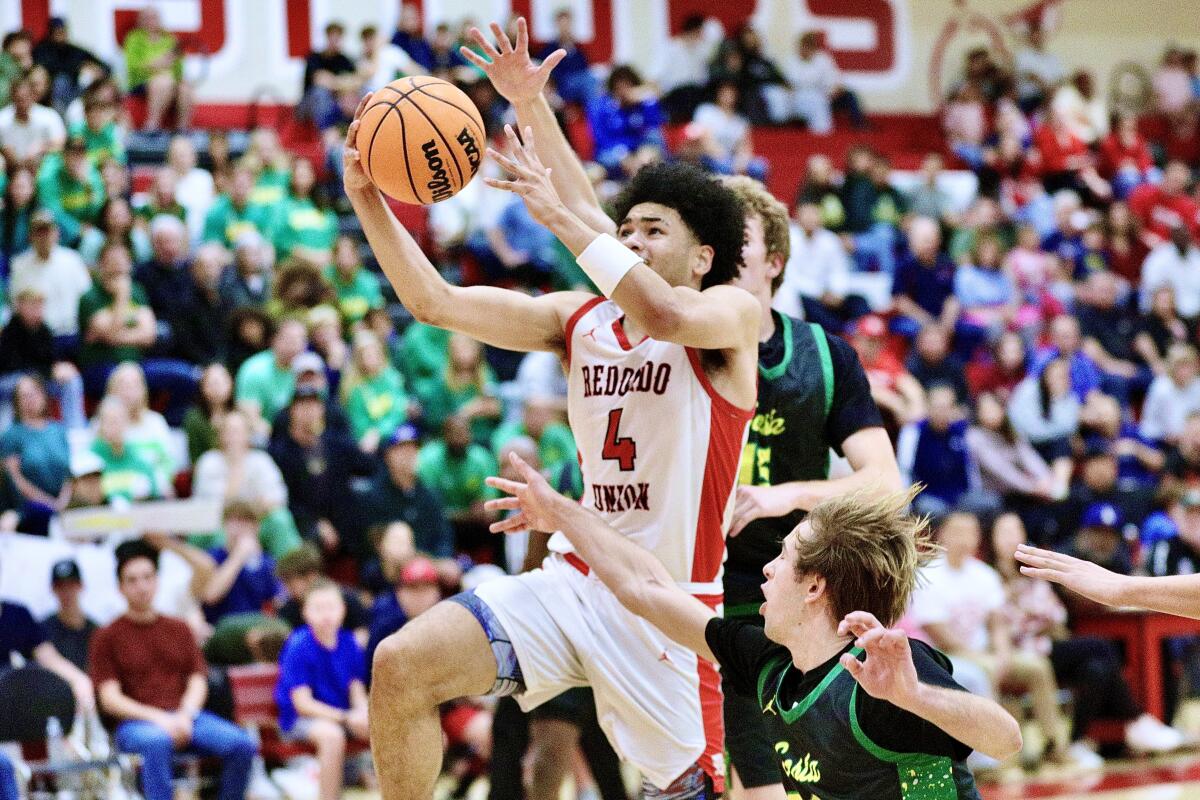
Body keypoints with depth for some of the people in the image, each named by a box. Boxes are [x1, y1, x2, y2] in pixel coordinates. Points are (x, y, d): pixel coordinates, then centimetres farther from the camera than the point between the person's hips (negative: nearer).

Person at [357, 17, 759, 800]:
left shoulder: (733, 313, -6)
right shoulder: (580, 320, 9)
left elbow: (665, 316, -30)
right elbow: (434, 300, 4)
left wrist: (561, 215, -26)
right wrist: (368, 201, -9)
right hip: (575, 580, 5)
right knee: (401, 666, -11)